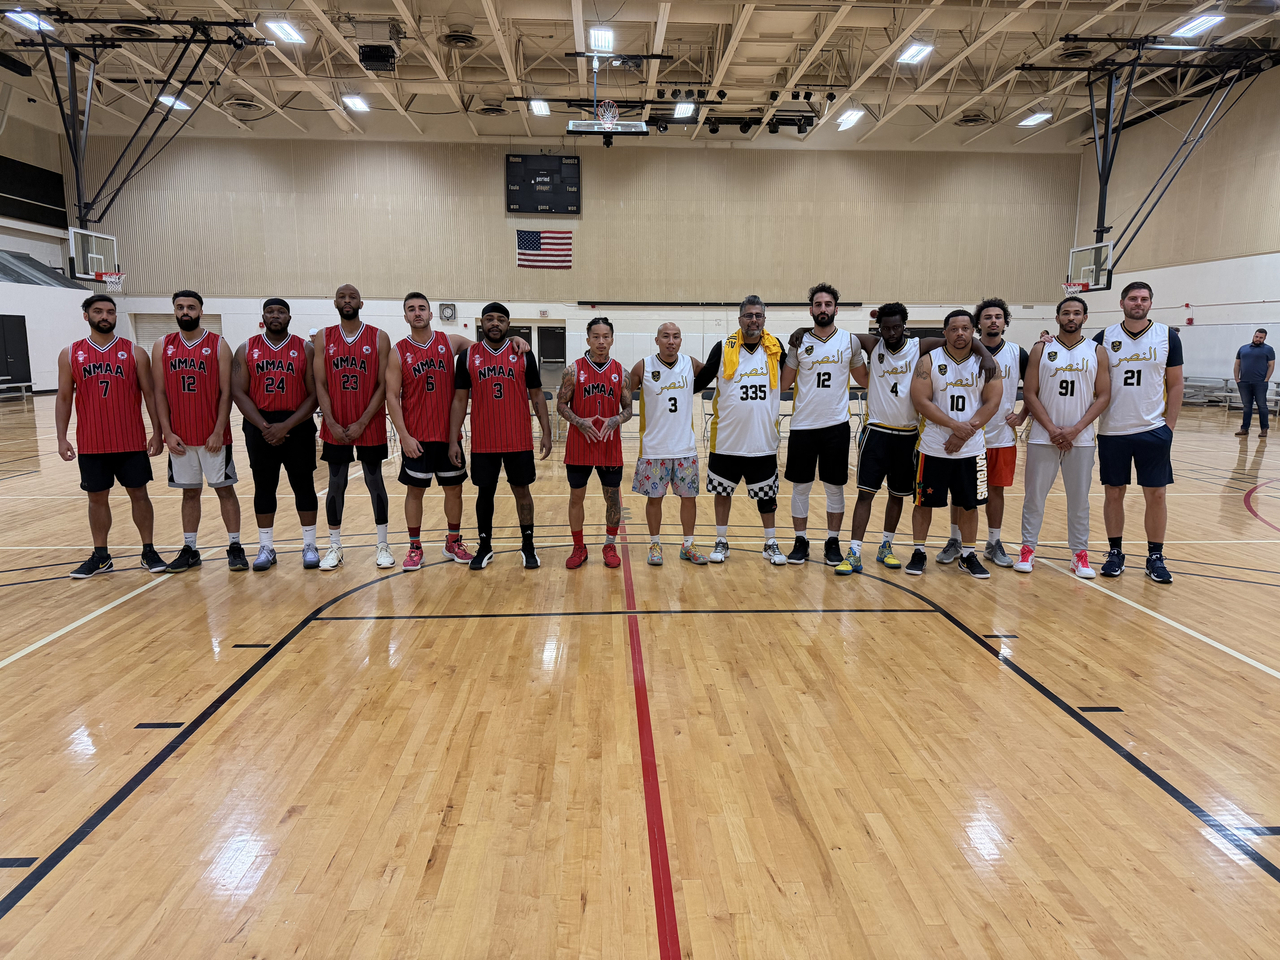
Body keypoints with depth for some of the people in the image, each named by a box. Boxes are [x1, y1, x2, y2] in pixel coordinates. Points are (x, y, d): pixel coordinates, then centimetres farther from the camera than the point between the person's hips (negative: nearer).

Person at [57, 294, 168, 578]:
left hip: (131, 441, -1)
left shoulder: (134, 353, 1)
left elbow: (149, 394, 1)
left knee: (138, 493, 5)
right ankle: (100, 557, 19)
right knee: (97, 498, 9)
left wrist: (157, 433, -6)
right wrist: (61, 439, 0)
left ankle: (149, 551, 15)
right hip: (90, 444, 1)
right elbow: (64, 398, 6)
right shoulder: (70, 354, 5)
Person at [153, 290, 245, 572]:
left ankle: (235, 546, 10)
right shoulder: (162, 346, 6)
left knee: (224, 488, 3)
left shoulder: (218, 345, -3)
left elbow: (226, 392, -5)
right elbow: (160, 393, 5)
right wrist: (167, 433, -3)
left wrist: (219, 432, -11)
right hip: (180, 437, 3)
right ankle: (189, 549, 18)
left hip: (213, 435, -3)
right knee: (189, 492, 10)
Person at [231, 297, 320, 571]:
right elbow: (239, 393, -1)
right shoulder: (246, 350, 4)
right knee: (264, 488, 7)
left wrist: (286, 425, -14)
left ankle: (309, 545, 14)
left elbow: (313, 395, -5)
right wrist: (264, 426, -12)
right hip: (260, 428, 1)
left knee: (304, 486, 4)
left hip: (298, 427, -1)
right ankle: (266, 547, 17)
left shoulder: (305, 349, 0)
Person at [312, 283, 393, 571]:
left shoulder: (379, 338, -2)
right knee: (336, 484, 7)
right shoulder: (323, 338, 4)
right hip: (335, 427, 2)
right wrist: (332, 423, -10)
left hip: (370, 426, -2)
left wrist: (362, 423, -12)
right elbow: (320, 385, 1)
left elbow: (383, 385, -6)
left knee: (375, 481, 6)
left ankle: (383, 544, 16)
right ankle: (335, 547, 18)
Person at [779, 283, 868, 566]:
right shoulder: (799, 342, 3)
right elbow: (784, 383, 6)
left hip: (836, 425, 0)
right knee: (800, 486, 6)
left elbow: (863, 378, 14)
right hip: (803, 425, 0)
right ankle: (801, 541, 18)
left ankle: (833, 542, 19)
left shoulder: (850, 341, 3)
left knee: (835, 487, 7)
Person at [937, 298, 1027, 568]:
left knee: (996, 490, 8)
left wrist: (1022, 416, 2)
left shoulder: (1017, 354, 3)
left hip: (1002, 436, 2)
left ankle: (994, 544, 20)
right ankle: (955, 541, 18)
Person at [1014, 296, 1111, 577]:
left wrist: (1075, 430, -10)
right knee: (1034, 495, 4)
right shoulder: (1041, 350, 2)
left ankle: (1080, 554, 16)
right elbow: (1030, 393, -2)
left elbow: (1103, 395, 1)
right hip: (1042, 437, -1)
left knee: (1079, 498, 6)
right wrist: (1052, 429, -10)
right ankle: (1028, 549, 15)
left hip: (1081, 439, 1)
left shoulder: (1097, 352, 4)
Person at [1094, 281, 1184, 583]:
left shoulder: (1168, 336, 2)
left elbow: (1175, 385, 4)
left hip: (1153, 430, 0)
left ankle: (1155, 557, 15)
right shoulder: (1104, 338, 2)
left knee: (1156, 494, 3)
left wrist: (1169, 426, 0)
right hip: (1112, 431, 0)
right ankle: (1115, 553, 18)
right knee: (1113, 493, 7)